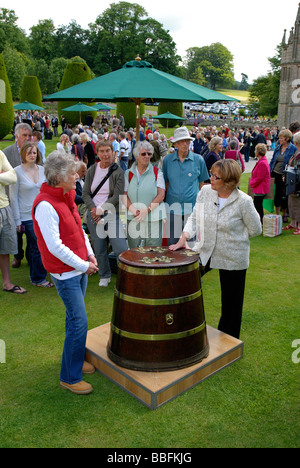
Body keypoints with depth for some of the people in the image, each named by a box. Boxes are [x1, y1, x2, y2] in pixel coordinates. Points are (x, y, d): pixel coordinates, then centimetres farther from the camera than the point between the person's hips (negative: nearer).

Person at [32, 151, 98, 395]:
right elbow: (55, 246, -22)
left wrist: (90, 255, 6)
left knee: (75, 319, 19)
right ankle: (70, 377, 13)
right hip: (65, 273, -8)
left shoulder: (66, 197, 9)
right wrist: (83, 265, -15)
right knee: (79, 323, -4)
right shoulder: (45, 205, -20)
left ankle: (75, 359, 36)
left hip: (80, 268, 9)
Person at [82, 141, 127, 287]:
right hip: (93, 215, 3)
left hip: (112, 214, -3)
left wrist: (102, 209, -14)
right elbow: (85, 193, 5)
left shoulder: (118, 172, -3)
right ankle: (104, 276, 26)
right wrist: (93, 209, -10)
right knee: (99, 249, 8)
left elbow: (117, 196, -8)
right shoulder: (92, 170, 7)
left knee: (121, 248, -11)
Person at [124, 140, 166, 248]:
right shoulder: (128, 173, 10)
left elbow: (161, 195, -3)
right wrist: (133, 210, -12)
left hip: (153, 217, -1)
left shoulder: (157, 172, 5)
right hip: (133, 218, 2)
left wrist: (147, 210, -14)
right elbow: (124, 195, 5)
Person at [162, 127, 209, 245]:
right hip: (173, 208, 1)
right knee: (172, 244, 9)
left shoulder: (198, 160, 1)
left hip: (193, 208, -1)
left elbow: (201, 183, 8)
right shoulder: (167, 160, 3)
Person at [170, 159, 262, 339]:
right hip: (204, 251, 4)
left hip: (233, 258, -3)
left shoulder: (243, 201, -18)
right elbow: (194, 217, 4)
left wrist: (232, 235, -4)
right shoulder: (205, 191, -7)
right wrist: (184, 237, -10)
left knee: (231, 301, 11)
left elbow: (255, 230, -6)